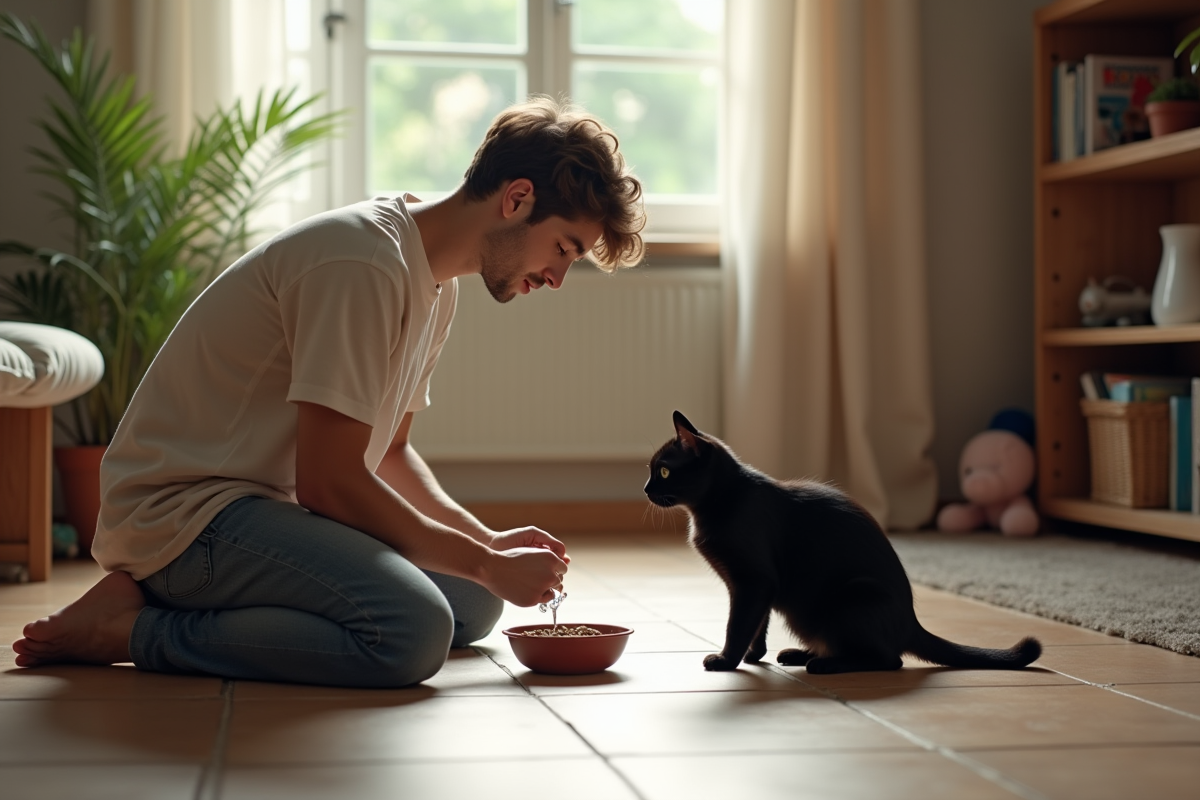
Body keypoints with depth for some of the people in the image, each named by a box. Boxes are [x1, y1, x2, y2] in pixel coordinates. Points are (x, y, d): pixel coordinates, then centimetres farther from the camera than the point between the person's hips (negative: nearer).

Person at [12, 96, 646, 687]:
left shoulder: (437, 284, 11)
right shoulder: (364, 263, -21)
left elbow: (387, 452, 19)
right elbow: (327, 482, -22)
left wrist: (487, 541, 4)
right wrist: (487, 564, -13)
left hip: (274, 505, 11)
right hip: (183, 511, -11)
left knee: (473, 604, 9)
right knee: (414, 631, -29)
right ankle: (129, 628, -14)